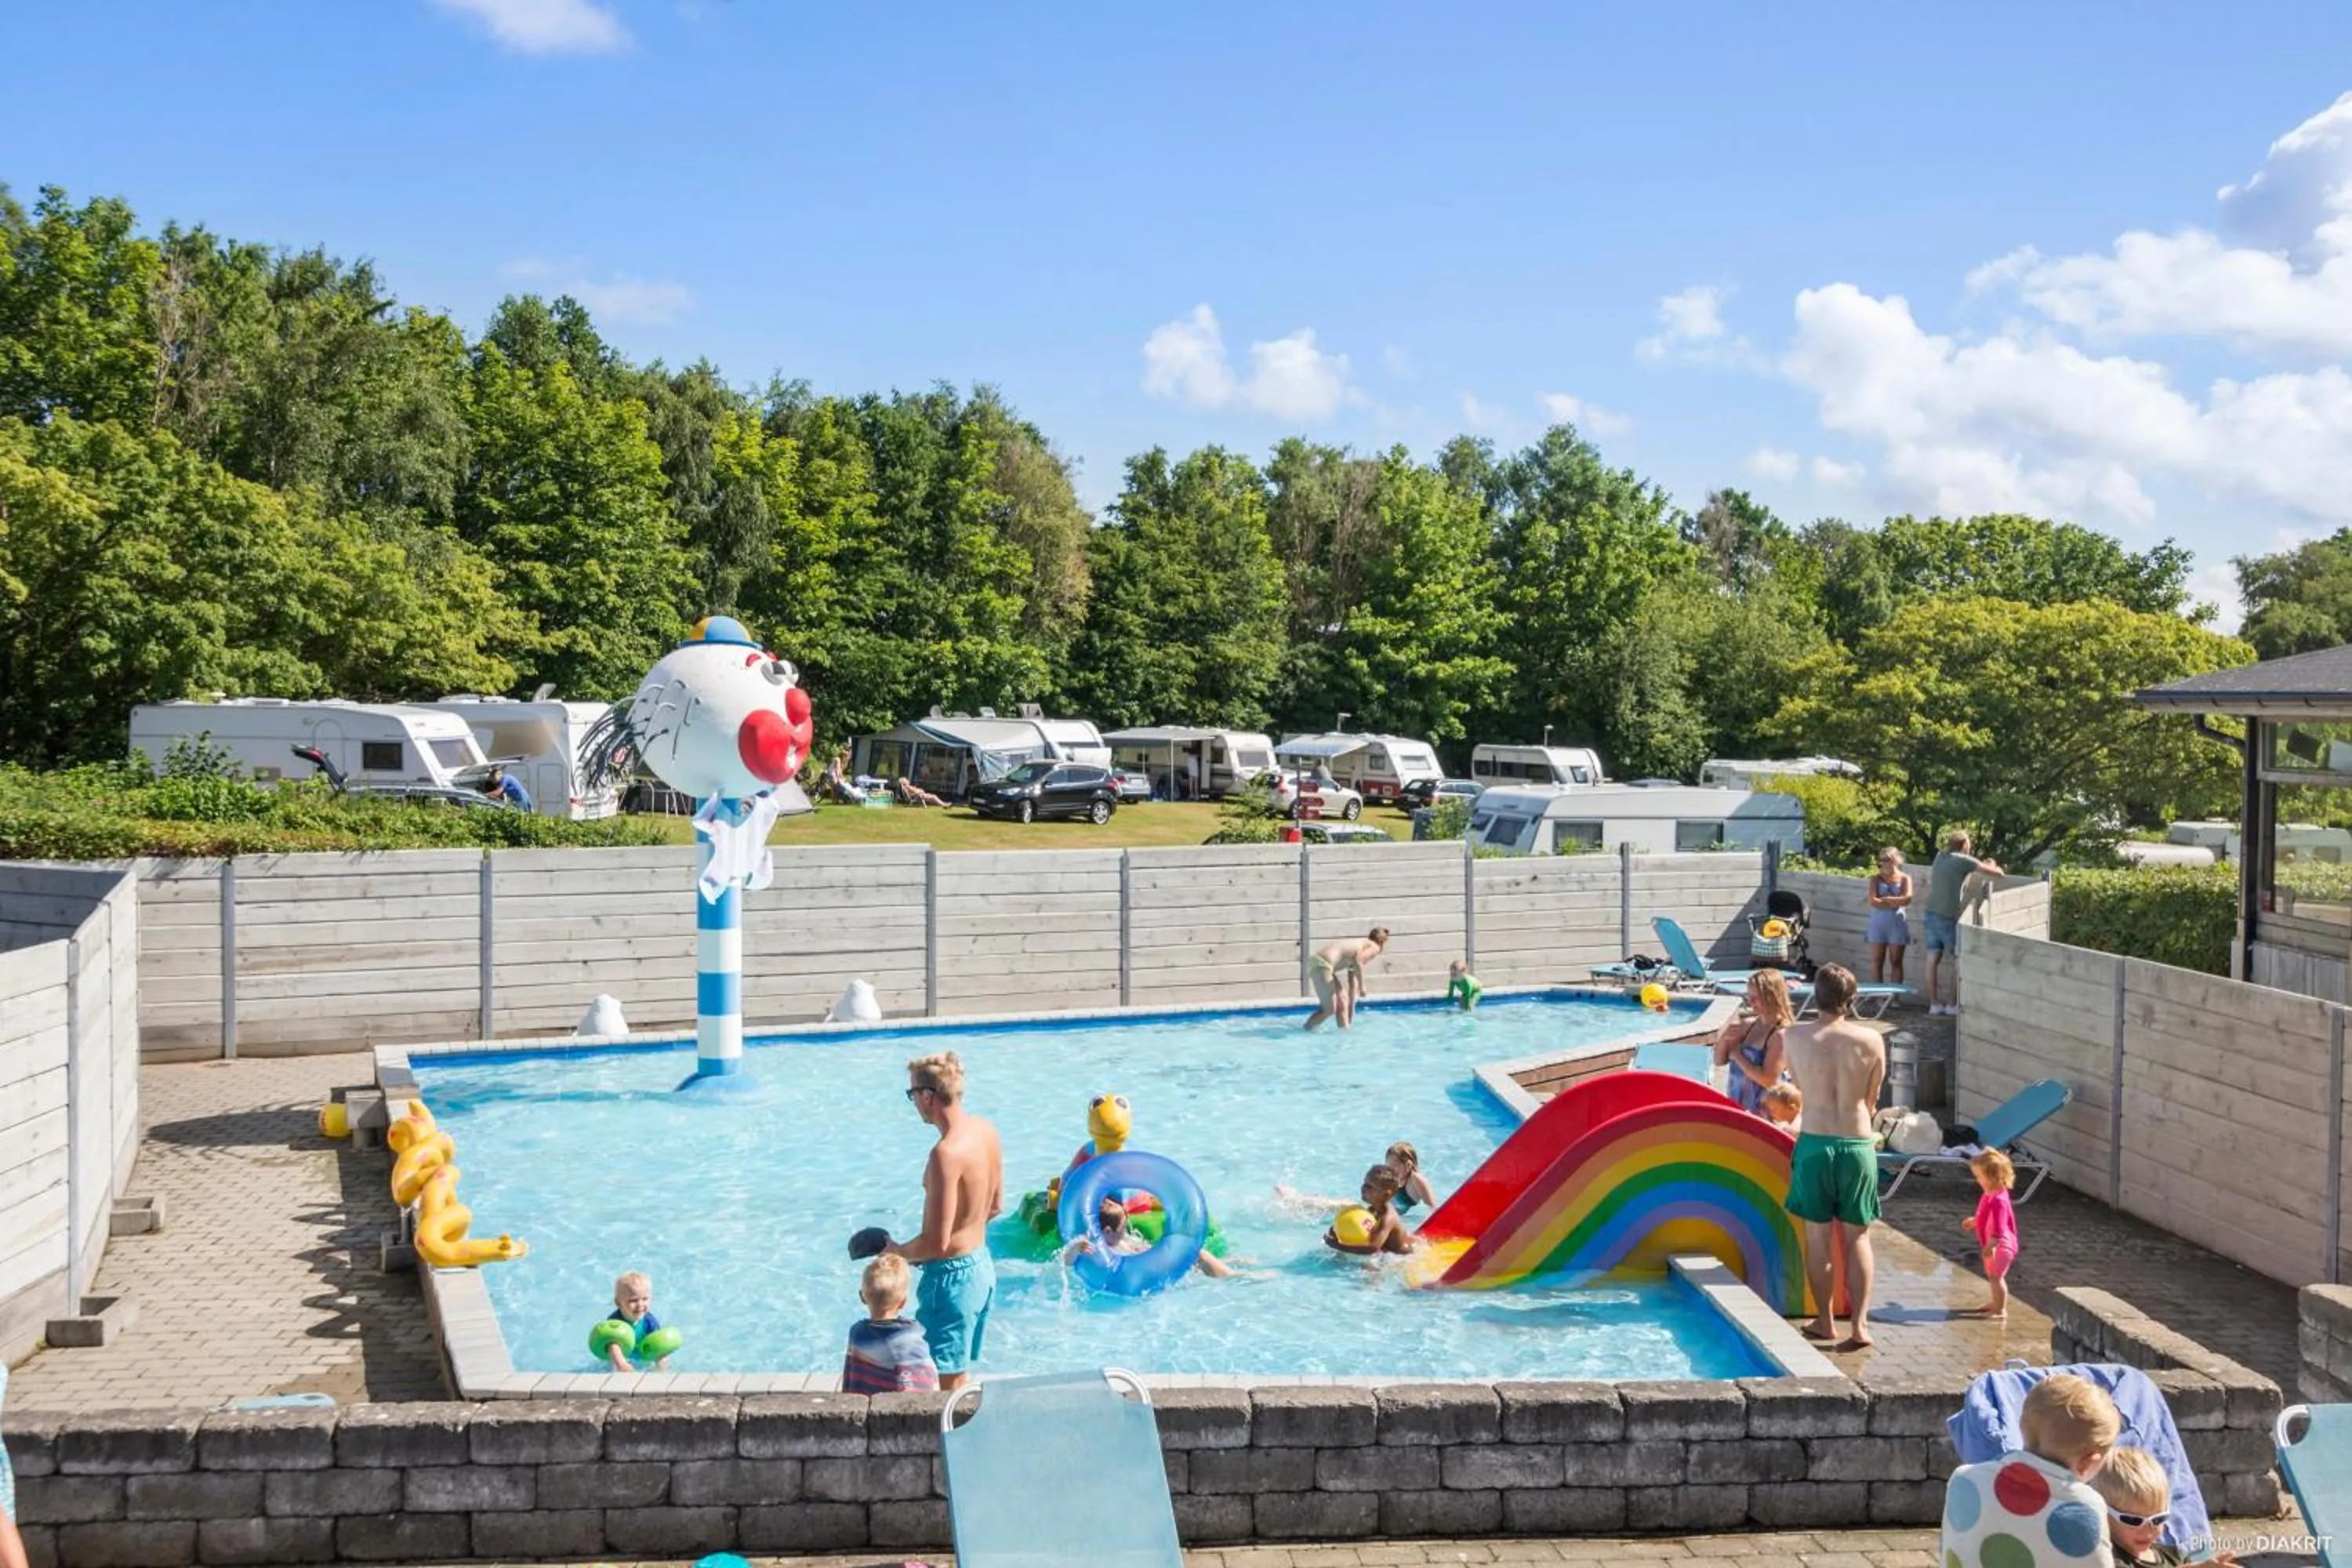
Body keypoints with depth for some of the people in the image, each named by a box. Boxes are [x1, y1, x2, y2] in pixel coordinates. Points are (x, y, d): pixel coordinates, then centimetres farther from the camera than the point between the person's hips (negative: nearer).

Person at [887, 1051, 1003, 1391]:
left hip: (953, 1276, -9)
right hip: (983, 1265, 9)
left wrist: (897, 1252, -7)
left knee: (946, 1381, 3)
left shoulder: (946, 1153, -27)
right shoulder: (986, 1131, 0)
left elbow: (936, 1243, -24)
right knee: (960, 1373, 22)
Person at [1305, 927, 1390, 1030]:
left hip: (1317, 963, 10)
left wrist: (1351, 1013, 39)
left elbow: (1352, 984, 35)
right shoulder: (1374, 948, 3)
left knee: (1343, 1000, 19)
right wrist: (1362, 986, -10)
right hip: (1321, 965, -10)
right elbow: (1358, 962, -20)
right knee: (1329, 1010, -3)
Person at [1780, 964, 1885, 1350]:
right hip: (1857, 1145, 0)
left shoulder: (1795, 1037, -7)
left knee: (1817, 1236, 11)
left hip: (1814, 1144, 0)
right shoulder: (1871, 1040, -6)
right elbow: (1872, 1099, 7)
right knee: (1858, 1237, 10)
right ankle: (1860, 1325, 4)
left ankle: (1825, 1322, 20)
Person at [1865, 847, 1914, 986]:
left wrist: (1884, 899, -10)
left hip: (1897, 924, -1)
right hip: (1878, 923, 1)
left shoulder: (1904, 878, 2)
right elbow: (1873, 901, -9)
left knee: (1896, 962, 4)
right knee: (1877, 961, 2)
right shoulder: (1877, 879, 4)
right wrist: (1895, 902, -12)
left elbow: (1906, 899, -12)